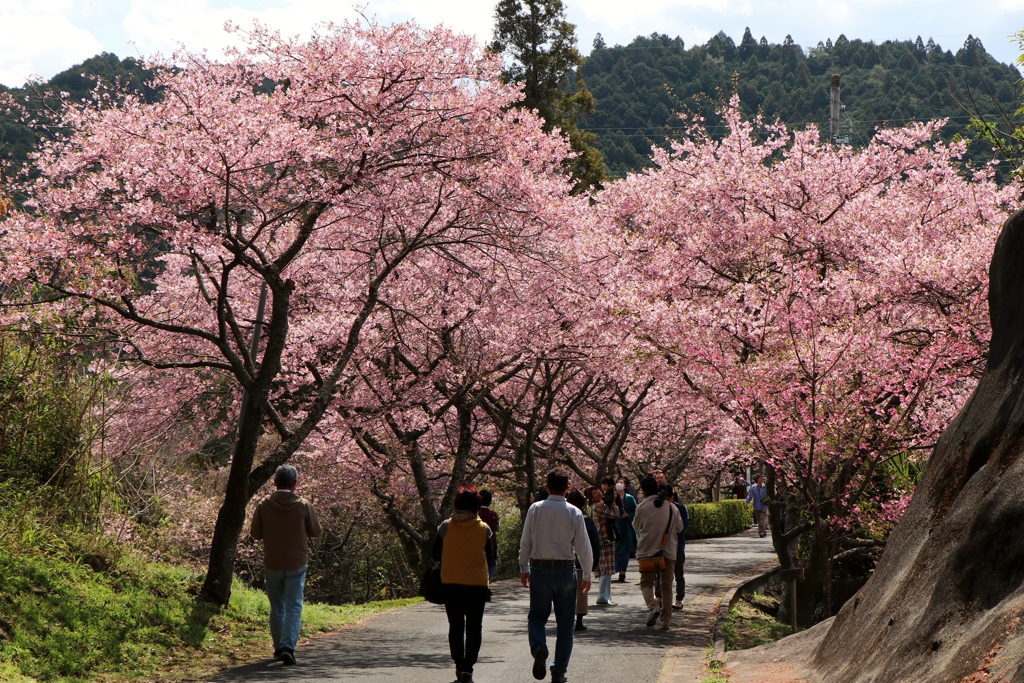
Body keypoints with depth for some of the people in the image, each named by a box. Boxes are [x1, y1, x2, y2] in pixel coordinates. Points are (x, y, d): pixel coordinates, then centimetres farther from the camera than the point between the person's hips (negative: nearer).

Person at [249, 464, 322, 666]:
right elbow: (315, 531, 0)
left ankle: (279, 648, 24)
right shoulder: (303, 505, -9)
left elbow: (255, 533, -1)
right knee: (293, 608, 0)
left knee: (277, 608, 16)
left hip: (272, 564, 2)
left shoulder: (264, 505, -7)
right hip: (296, 564, -2)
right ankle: (288, 647, -16)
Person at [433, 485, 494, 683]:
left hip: (451, 584, 1)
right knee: (474, 628, 6)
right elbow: (489, 559, 0)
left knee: (455, 627, 12)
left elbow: (436, 554, 2)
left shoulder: (446, 526, -5)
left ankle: (459, 667, 10)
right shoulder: (484, 529, -6)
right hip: (477, 585, -1)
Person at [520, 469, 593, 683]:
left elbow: (525, 543, 2)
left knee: (537, 616, 12)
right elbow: (583, 547, -3)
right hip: (565, 570, -1)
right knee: (565, 623, 10)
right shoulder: (574, 513, -6)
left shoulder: (535, 509, -3)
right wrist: (587, 575, 9)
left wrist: (524, 568, 16)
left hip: (539, 569, 1)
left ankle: (539, 648, -17)